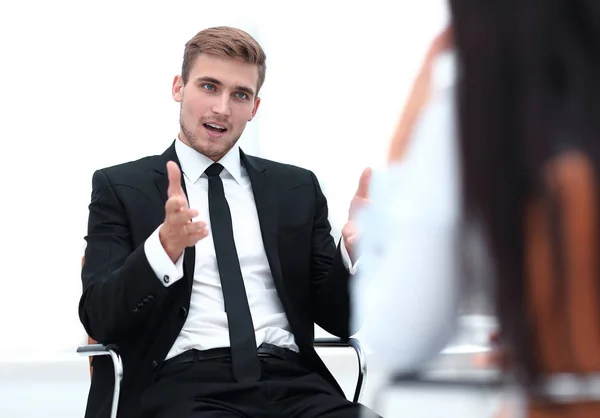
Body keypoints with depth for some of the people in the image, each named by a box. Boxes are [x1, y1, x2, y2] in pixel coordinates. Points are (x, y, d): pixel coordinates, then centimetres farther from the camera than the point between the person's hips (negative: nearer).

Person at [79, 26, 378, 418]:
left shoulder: (297, 187, 16)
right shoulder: (121, 187, 9)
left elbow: (337, 318, 13)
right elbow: (100, 319, -2)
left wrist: (355, 249, -7)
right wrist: (166, 246, -19)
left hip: (290, 379, 3)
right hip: (183, 383, -3)